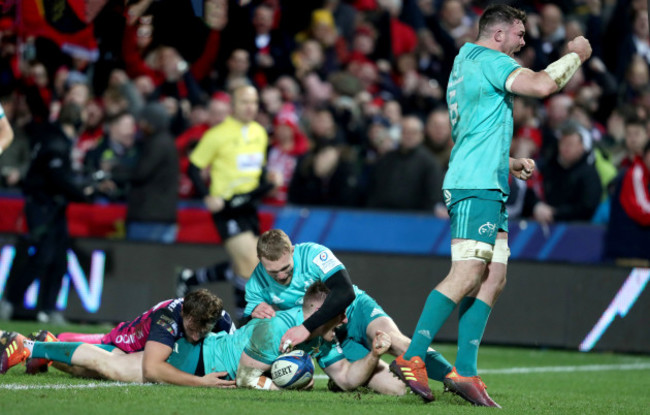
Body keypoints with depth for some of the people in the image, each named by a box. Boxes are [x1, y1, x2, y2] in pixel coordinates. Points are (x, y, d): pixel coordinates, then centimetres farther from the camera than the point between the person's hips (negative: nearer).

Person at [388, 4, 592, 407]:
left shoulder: (466, 61, 26)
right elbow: (542, 85, -20)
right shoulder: (489, 61, -5)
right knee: (467, 274, -17)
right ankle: (412, 358, -21)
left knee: (494, 278, 4)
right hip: (476, 186, -11)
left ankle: (464, 371, 0)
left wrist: (510, 163, 24)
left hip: (489, 187, 11)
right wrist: (575, 55, -4)